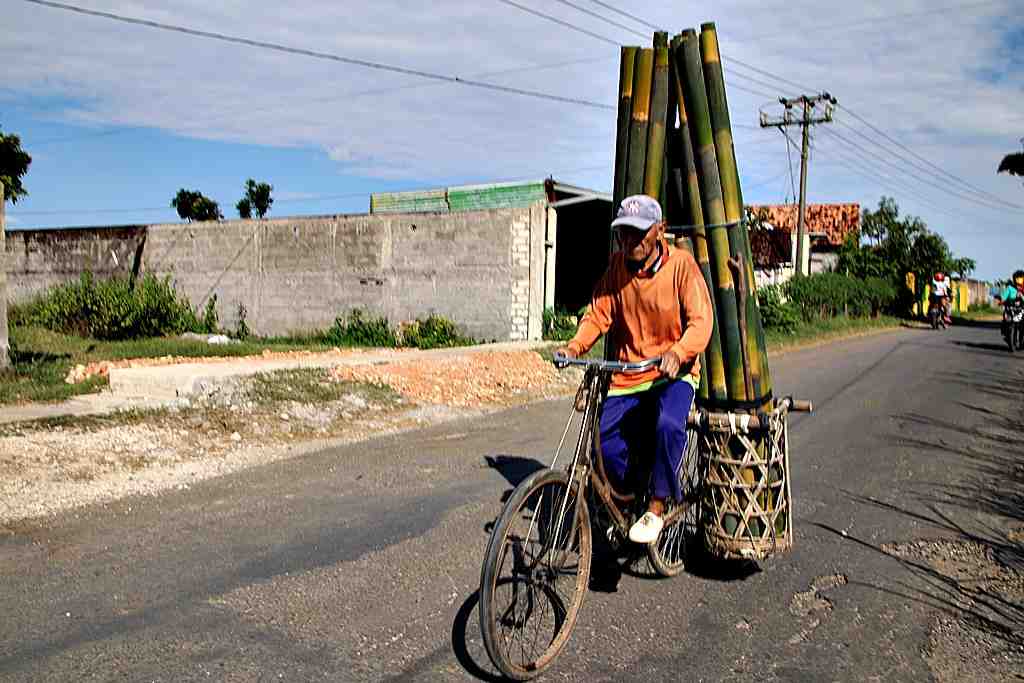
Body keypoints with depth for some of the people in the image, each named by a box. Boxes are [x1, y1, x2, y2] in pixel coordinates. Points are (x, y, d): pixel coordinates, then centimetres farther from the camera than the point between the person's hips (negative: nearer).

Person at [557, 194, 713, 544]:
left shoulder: (681, 263, -10)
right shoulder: (617, 266, 2)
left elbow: (701, 320, -19)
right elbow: (598, 313, 1)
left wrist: (677, 352, -38)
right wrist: (575, 346, -18)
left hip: (673, 373, -4)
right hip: (627, 376, 5)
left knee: (669, 425, -32)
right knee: (608, 447, -2)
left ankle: (656, 510, -13)